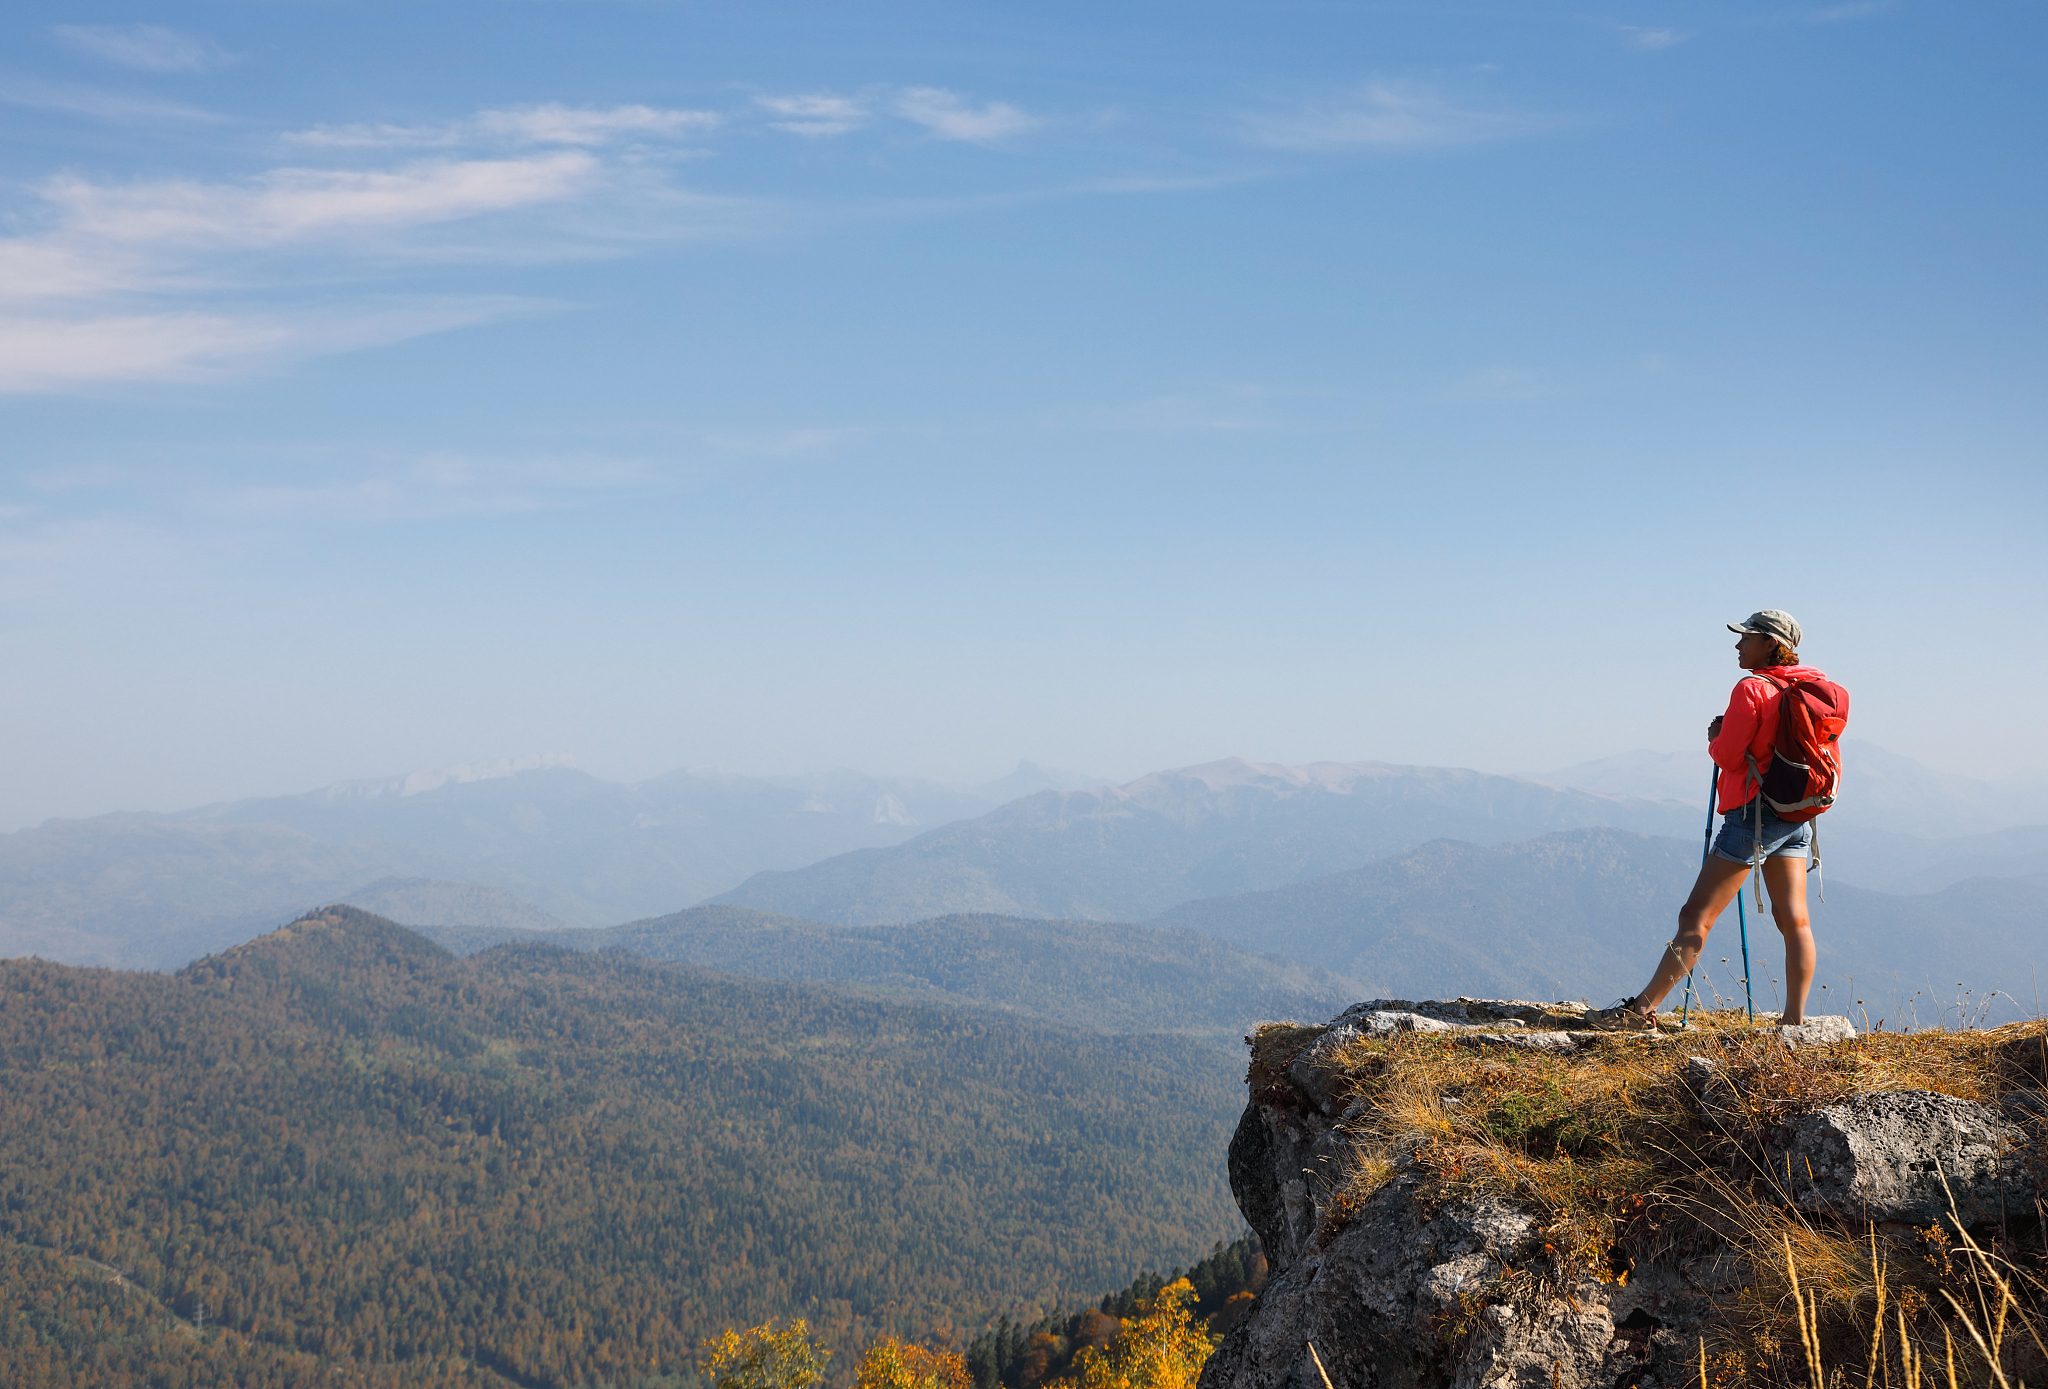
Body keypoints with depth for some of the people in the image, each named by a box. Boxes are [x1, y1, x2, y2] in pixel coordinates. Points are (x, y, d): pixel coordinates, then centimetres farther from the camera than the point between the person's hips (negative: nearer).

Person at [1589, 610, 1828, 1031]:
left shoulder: (1751, 689, -13)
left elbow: (1728, 756, -13)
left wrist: (1716, 737, 8)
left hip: (1754, 814, -8)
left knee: (1696, 917, -7)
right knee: (1794, 919, 7)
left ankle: (1641, 1010, -6)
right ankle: (1795, 1019, 6)